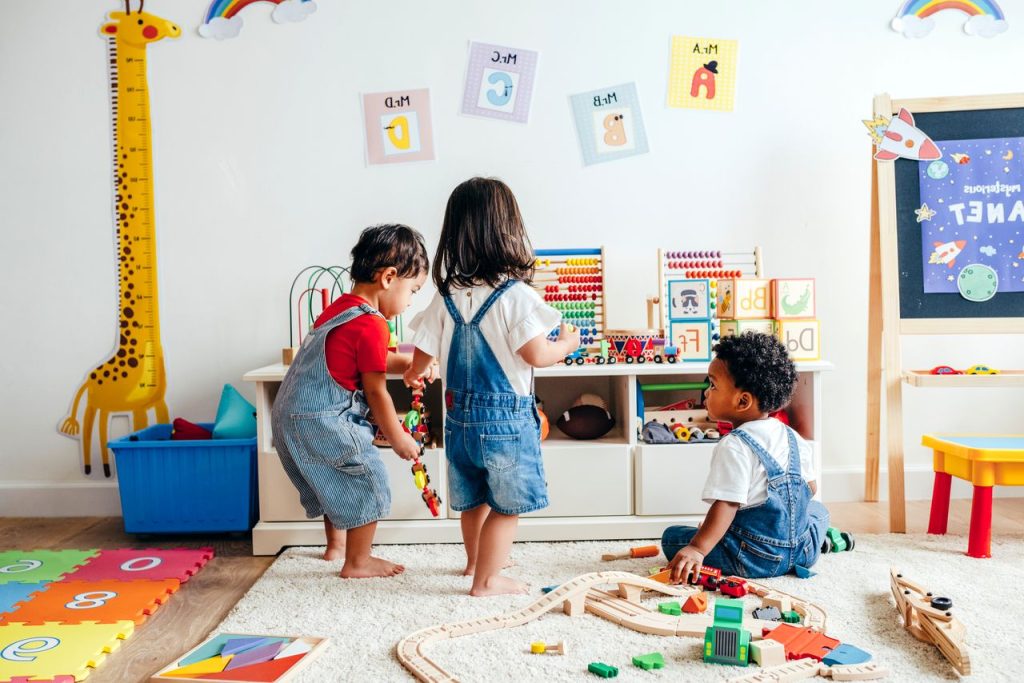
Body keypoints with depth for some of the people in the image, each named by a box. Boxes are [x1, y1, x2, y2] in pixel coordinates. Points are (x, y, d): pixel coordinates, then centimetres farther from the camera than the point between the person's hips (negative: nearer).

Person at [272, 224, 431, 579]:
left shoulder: (339, 308, 11)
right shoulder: (372, 325, -19)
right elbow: (376, 392, -13)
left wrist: (409, 364, 12)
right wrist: (399, 439, -2)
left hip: (292, 416, 10)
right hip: (323, 422, -10)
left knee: (338, 483, 27)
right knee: (368, 482, 3)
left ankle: (336, 545, 43)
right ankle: (357, 562, 15)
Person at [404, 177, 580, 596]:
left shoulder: (446, 297, -2)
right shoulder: (515, 295, -18)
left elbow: (424, 351, 6)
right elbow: (536, 355, -18)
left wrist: (414, 375, 28)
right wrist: (567, 344, 2)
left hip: (460, 413, 6)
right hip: (506, 415, -6)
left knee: (474, 498, 24)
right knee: (507, 505, 9)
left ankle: (476, 560, 43)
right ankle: (486, 580, 17)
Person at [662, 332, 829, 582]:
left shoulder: (734, 447, -19)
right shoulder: (792, 438, 4)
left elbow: (727, 504, -27)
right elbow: (811, 487, 14)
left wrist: (697, 549, -31)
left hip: (755, 559, -7)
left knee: (672, 538, 0)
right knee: (818, 510, 37)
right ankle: (820, 538, 17)